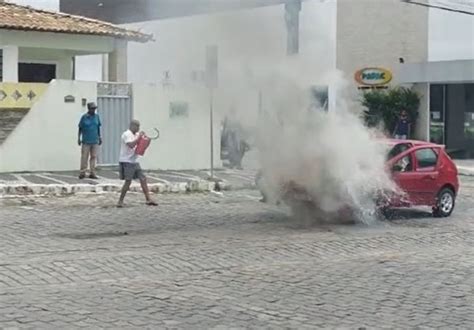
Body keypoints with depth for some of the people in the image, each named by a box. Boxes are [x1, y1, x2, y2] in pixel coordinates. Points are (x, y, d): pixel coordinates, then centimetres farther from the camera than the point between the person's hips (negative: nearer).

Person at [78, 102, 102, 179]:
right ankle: (82, 173, 6)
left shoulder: (96, 116, 7)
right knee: (84, 157, -2)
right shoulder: (84, 117, -4)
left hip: (95, 141, 4)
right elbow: (80, 128, 2)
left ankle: (92, 173, 10)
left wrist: (99, 137, 16)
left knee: (94, 157, 4)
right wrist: (79, 138, -1)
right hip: (86, 141, -4)